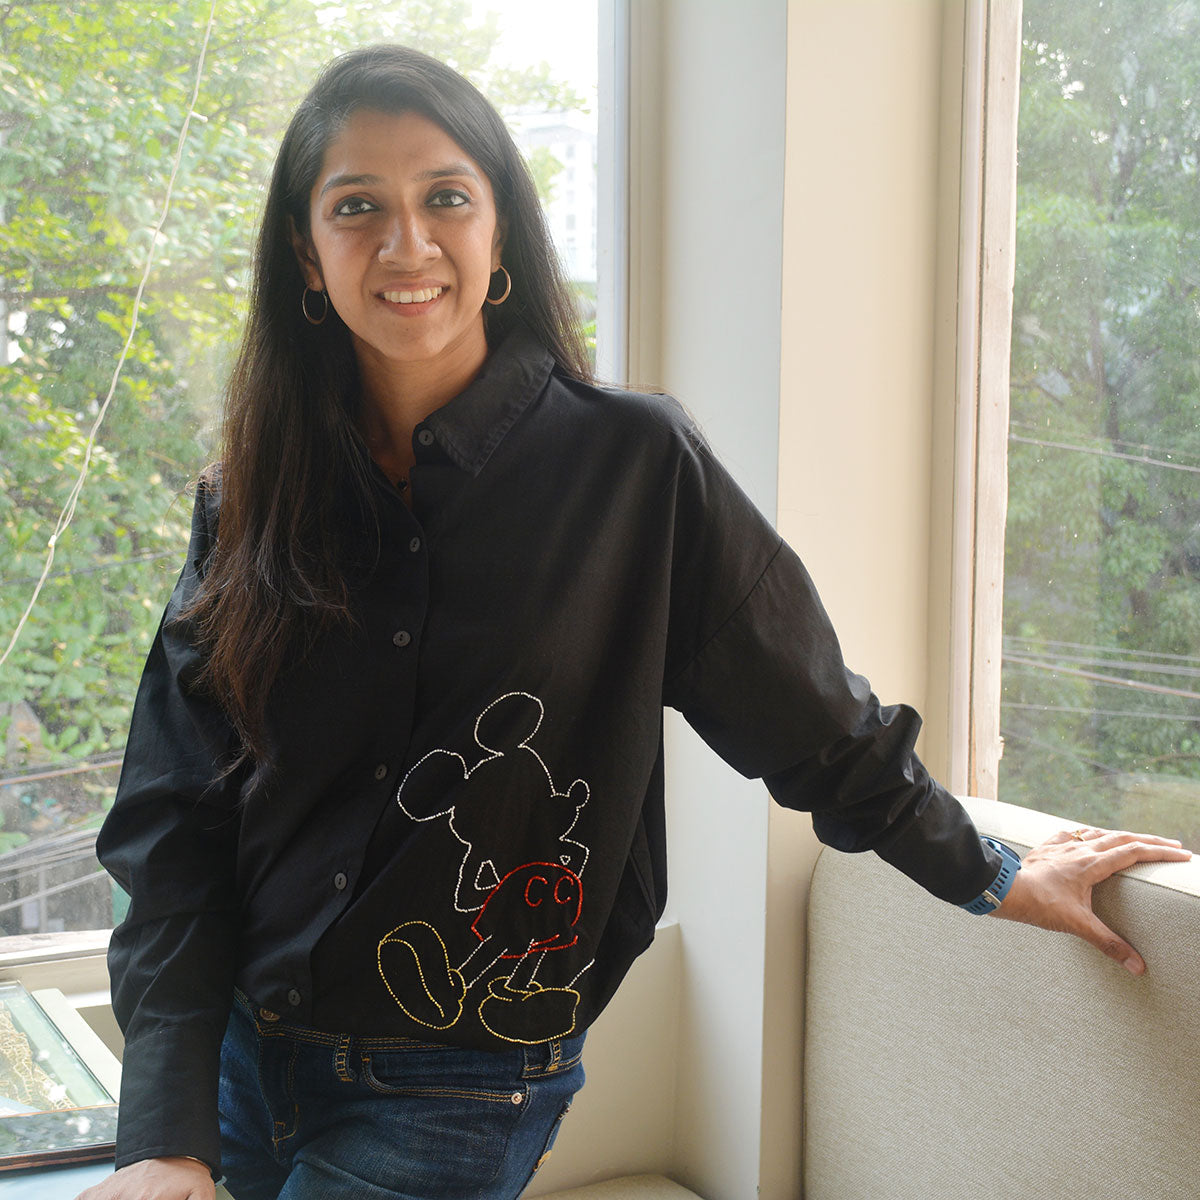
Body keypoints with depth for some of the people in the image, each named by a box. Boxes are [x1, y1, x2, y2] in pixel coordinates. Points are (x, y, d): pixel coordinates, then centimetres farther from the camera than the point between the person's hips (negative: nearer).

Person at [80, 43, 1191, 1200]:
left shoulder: (630, 462, -10)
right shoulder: (252, 501, -2)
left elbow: (807, 714, 1)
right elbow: (175, 827, -5)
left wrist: (990, 877, 11)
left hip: (456, 1100, -3)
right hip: (244, 1054, 4)